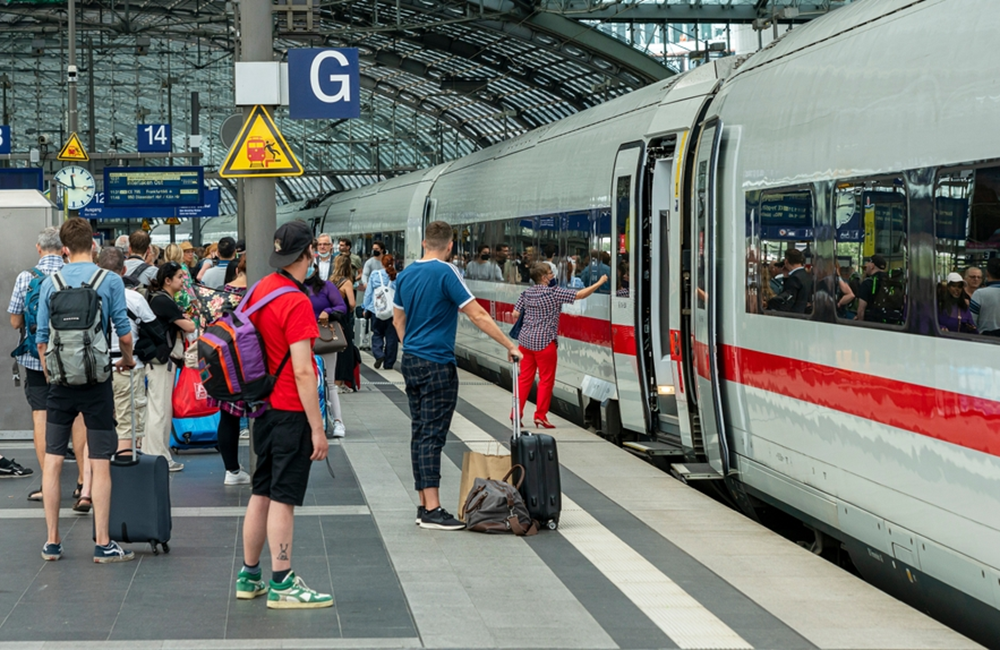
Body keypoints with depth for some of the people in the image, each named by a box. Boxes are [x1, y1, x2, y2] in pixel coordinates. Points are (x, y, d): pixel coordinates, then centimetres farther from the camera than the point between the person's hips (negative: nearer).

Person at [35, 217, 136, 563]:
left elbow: (42, 338, 5)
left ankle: (52, 541, 13)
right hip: (97, 380, -2)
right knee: (100, 464, 2)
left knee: (52, 462, 10)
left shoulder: (50, 283, 3)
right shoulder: (110, 281, -5)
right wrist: (127, 361, 16)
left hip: (61, 380, 2)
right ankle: (102, 544, 4)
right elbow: (124, 334, -5)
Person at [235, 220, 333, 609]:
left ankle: (249, 577, 23)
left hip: (264, 407, 9)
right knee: (283, 498, -4)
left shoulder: (260, 290, 8)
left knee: (262, 494, 15)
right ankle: (281, 584, 1)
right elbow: (302, 372, -21)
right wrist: (318, 429, -18)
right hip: (291, 412, -9)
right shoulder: (296, 303, -19)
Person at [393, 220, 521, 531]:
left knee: (419, 433, 10)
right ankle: (432, 509, -10)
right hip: (437, 365, -7)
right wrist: (510, 346, -10)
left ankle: (424, 505, 12)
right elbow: (477, 315, -15)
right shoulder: (445, 273, -13)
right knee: (432, 435, -8)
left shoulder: (405, 275, 9)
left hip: (411, 363, 7)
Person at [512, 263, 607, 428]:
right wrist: (599, 283, -3)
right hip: (544, 342, -6)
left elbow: (515, 314, 7)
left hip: (525, 340, 6)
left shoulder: (527, 292, 6)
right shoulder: (554, 292, -11)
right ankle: (540, 415, 5)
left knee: (524, 378, 10)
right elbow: (580, 295, -12)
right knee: (546, 380, 4)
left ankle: (516, 413, 9)